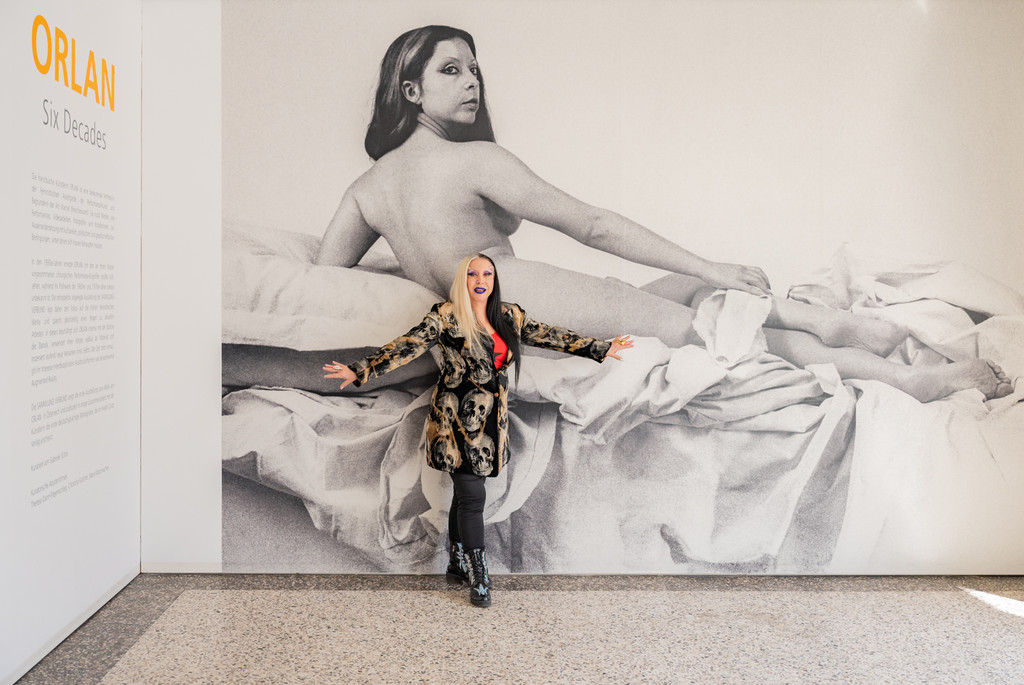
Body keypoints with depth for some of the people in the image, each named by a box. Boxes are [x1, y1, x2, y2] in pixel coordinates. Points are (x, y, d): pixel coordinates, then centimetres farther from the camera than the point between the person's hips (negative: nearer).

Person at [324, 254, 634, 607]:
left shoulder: (510, 316, 8)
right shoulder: (446, 316, -8)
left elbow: (550, 336, 14)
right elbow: (408, 345, -14)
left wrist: (602, 348, 16)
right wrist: (361, 370, -24)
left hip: (491, 419, 5)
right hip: (458, 418, -5)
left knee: (464, 493, 15)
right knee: (473, 495, -6)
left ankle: (457, 565, 29)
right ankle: (478, 578, 6)